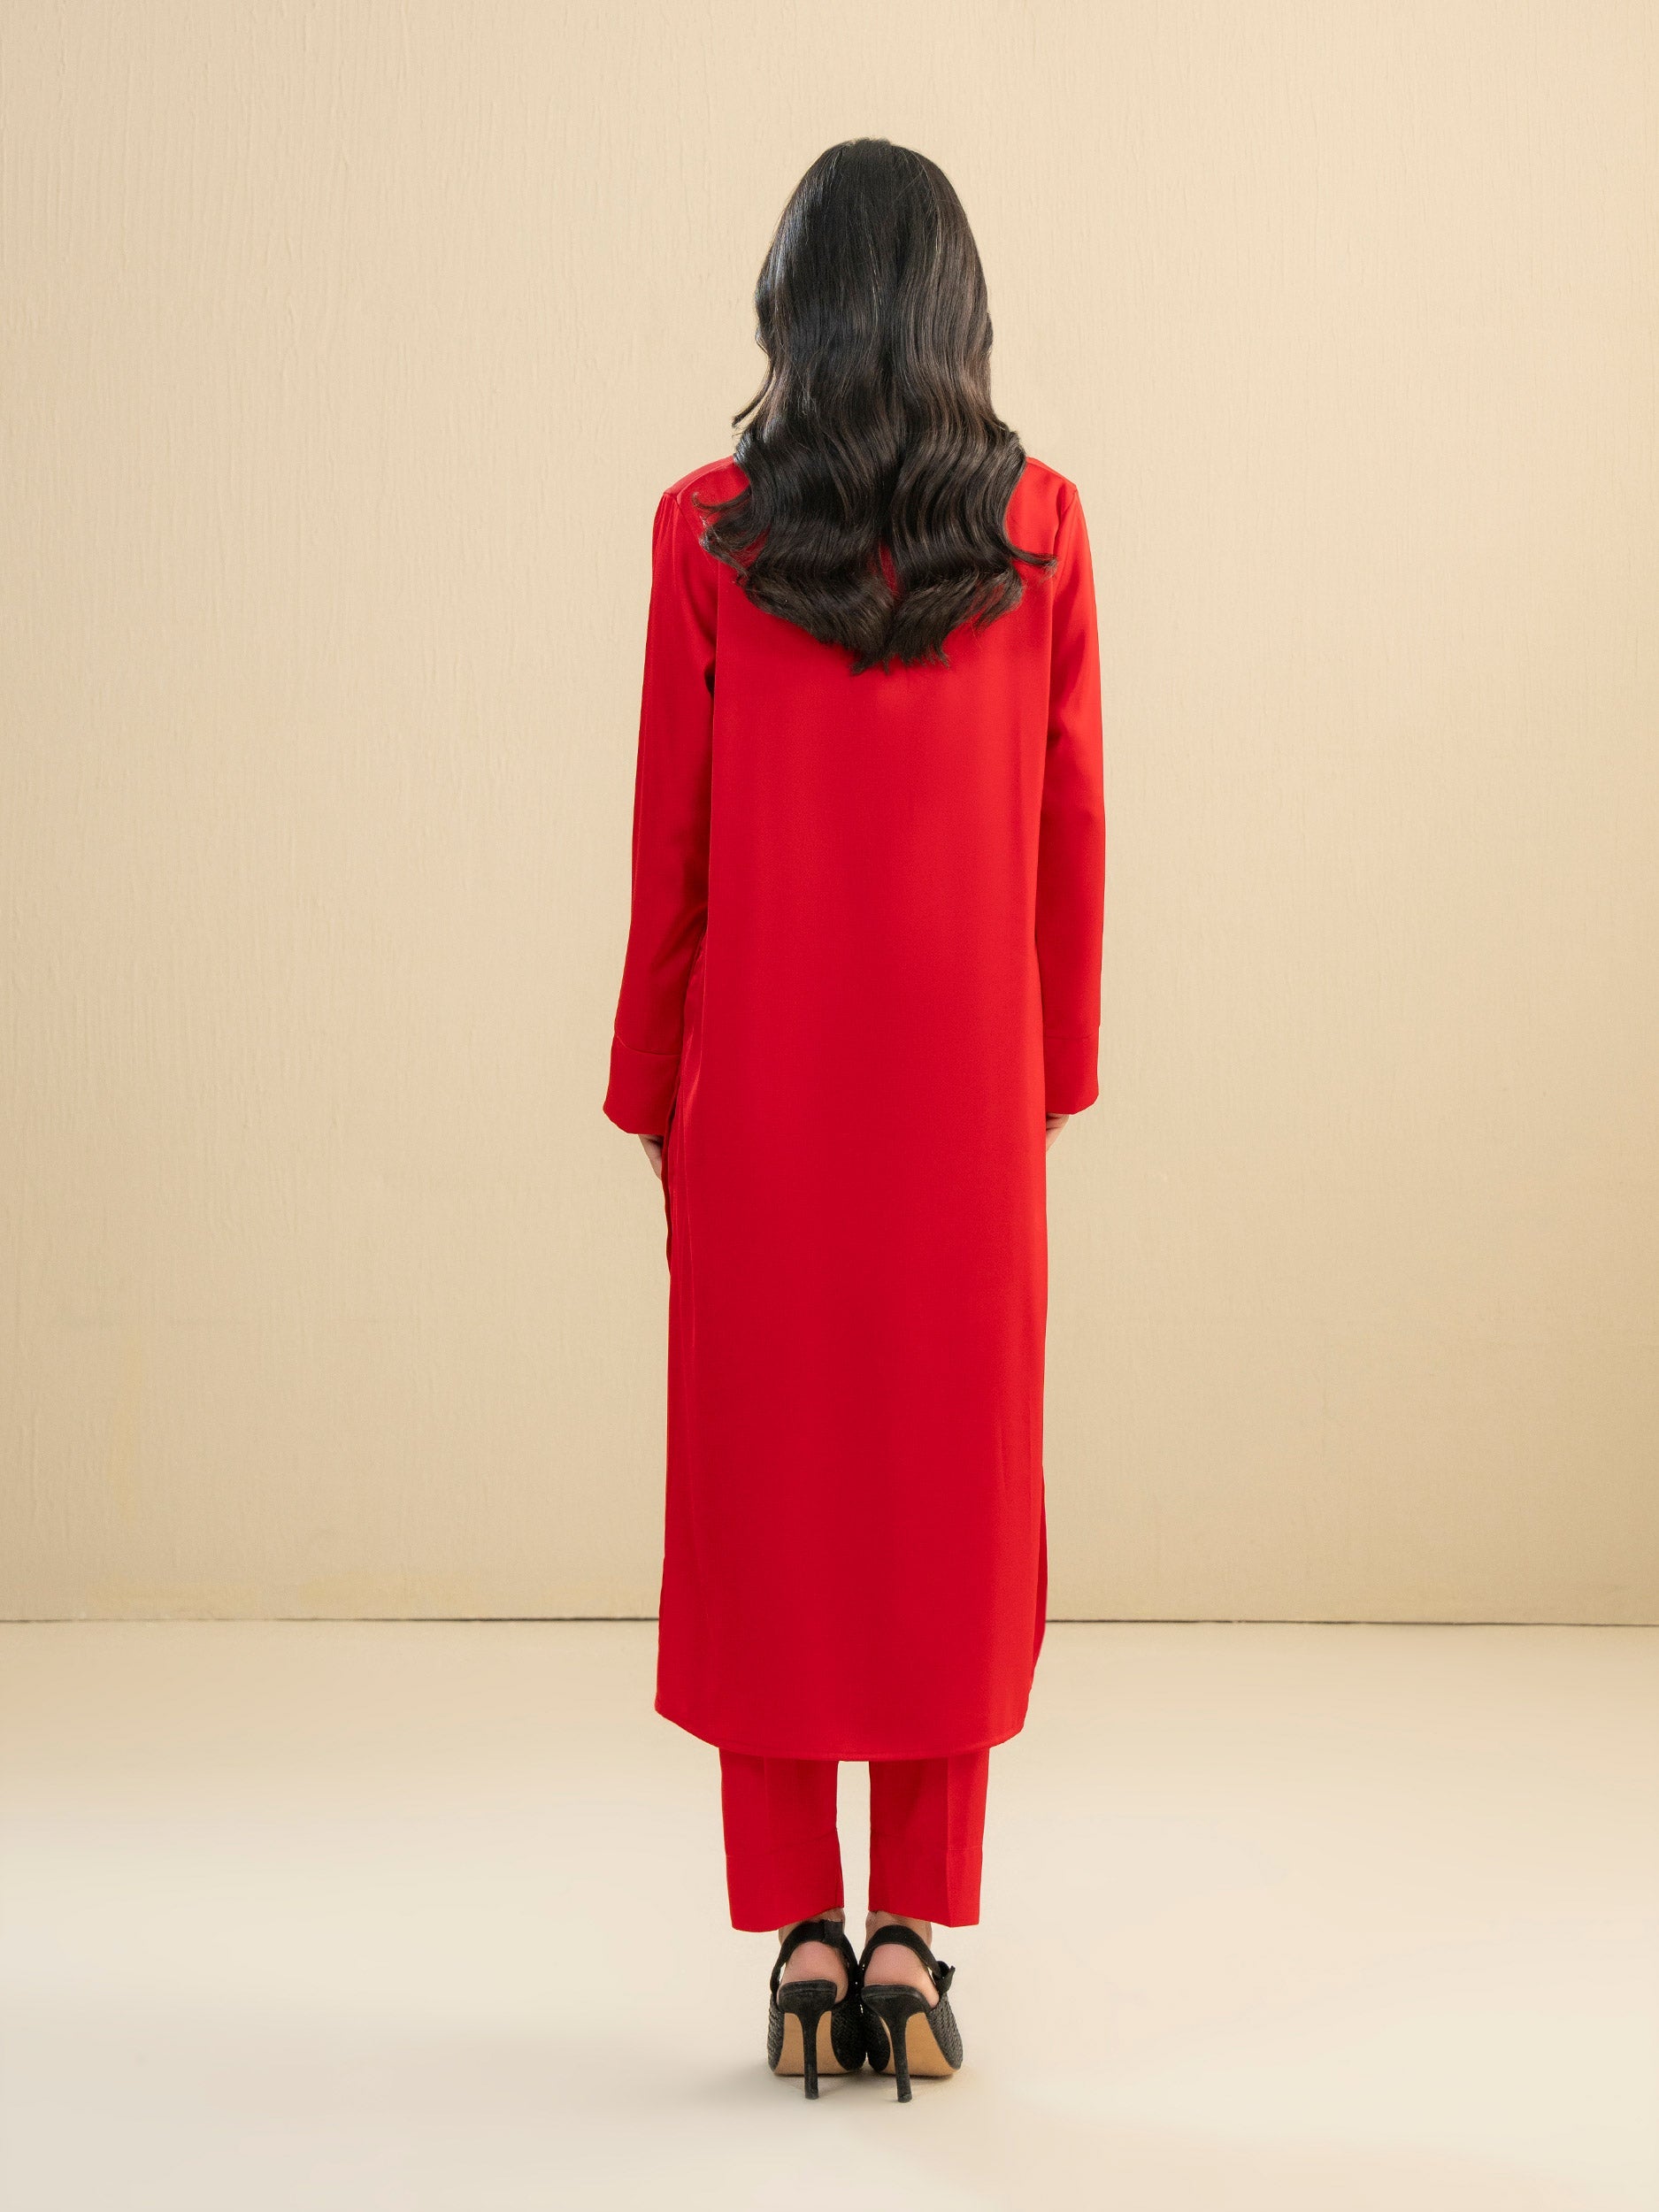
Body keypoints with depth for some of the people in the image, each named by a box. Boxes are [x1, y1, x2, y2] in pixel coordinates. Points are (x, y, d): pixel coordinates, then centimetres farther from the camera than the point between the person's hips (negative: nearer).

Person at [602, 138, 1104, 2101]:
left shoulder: (705, 533, -4)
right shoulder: (1042, 527, 0)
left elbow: (675, 843, -2)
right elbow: (1067, 829, 2)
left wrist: (653, 1102, 6)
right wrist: (1052, 1079, 11)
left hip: (767, 1077, -1)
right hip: (965, 1084, 1)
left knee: (766, 1492, 7)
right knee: (953, 1494, 8)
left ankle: (802, 1937, 11)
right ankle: (913, 1935, 11)